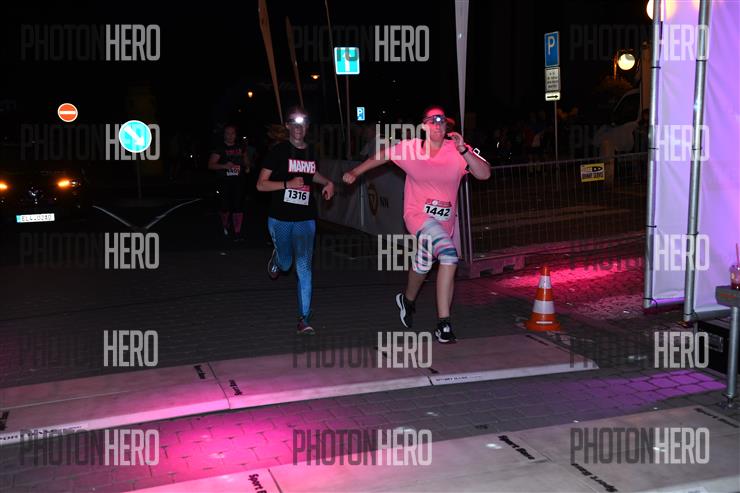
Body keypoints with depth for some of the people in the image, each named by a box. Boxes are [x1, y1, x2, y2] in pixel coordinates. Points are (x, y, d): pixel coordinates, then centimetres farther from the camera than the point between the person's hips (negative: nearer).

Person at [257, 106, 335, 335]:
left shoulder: (311, 153, 7)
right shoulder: (278, 151, -6)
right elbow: (261, 184, -8)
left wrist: (327, 183, 11)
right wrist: (288, 184, -21)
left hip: (305, 219, 2)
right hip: (280, 219, -2)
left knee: (304, 268, -7)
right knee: (286, 263, 14)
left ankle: (304, 319, -2)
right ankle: (277, 258, 53)